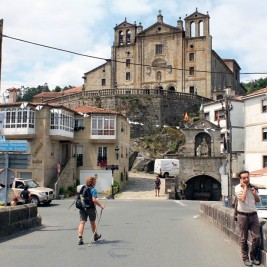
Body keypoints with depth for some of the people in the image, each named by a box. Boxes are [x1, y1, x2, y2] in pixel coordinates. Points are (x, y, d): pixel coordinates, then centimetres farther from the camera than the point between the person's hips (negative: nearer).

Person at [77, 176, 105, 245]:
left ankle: (80, 238, -15)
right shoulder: (93, 189, -12)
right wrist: (101, 205, -14)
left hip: (82, 208, 4)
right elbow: (94, 200, -22)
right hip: (91, 208, -4)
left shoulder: (82, 188, 8)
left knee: (82, 222, -2)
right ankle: (95, 235, 36)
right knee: (92, 222, 15)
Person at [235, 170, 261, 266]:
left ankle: (254, 256, 20)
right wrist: (245, 187, -13)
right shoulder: (238, 187, -7)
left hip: (253, 215, 4)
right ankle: (245, 258, 16)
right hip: (243, 215, -4)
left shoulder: (252, 187, 9)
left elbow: (258, 200, 16)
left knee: (257, 237, 1)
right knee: (244, 239, 3)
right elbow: (242, 198, -22)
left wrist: (254, 193, -4)